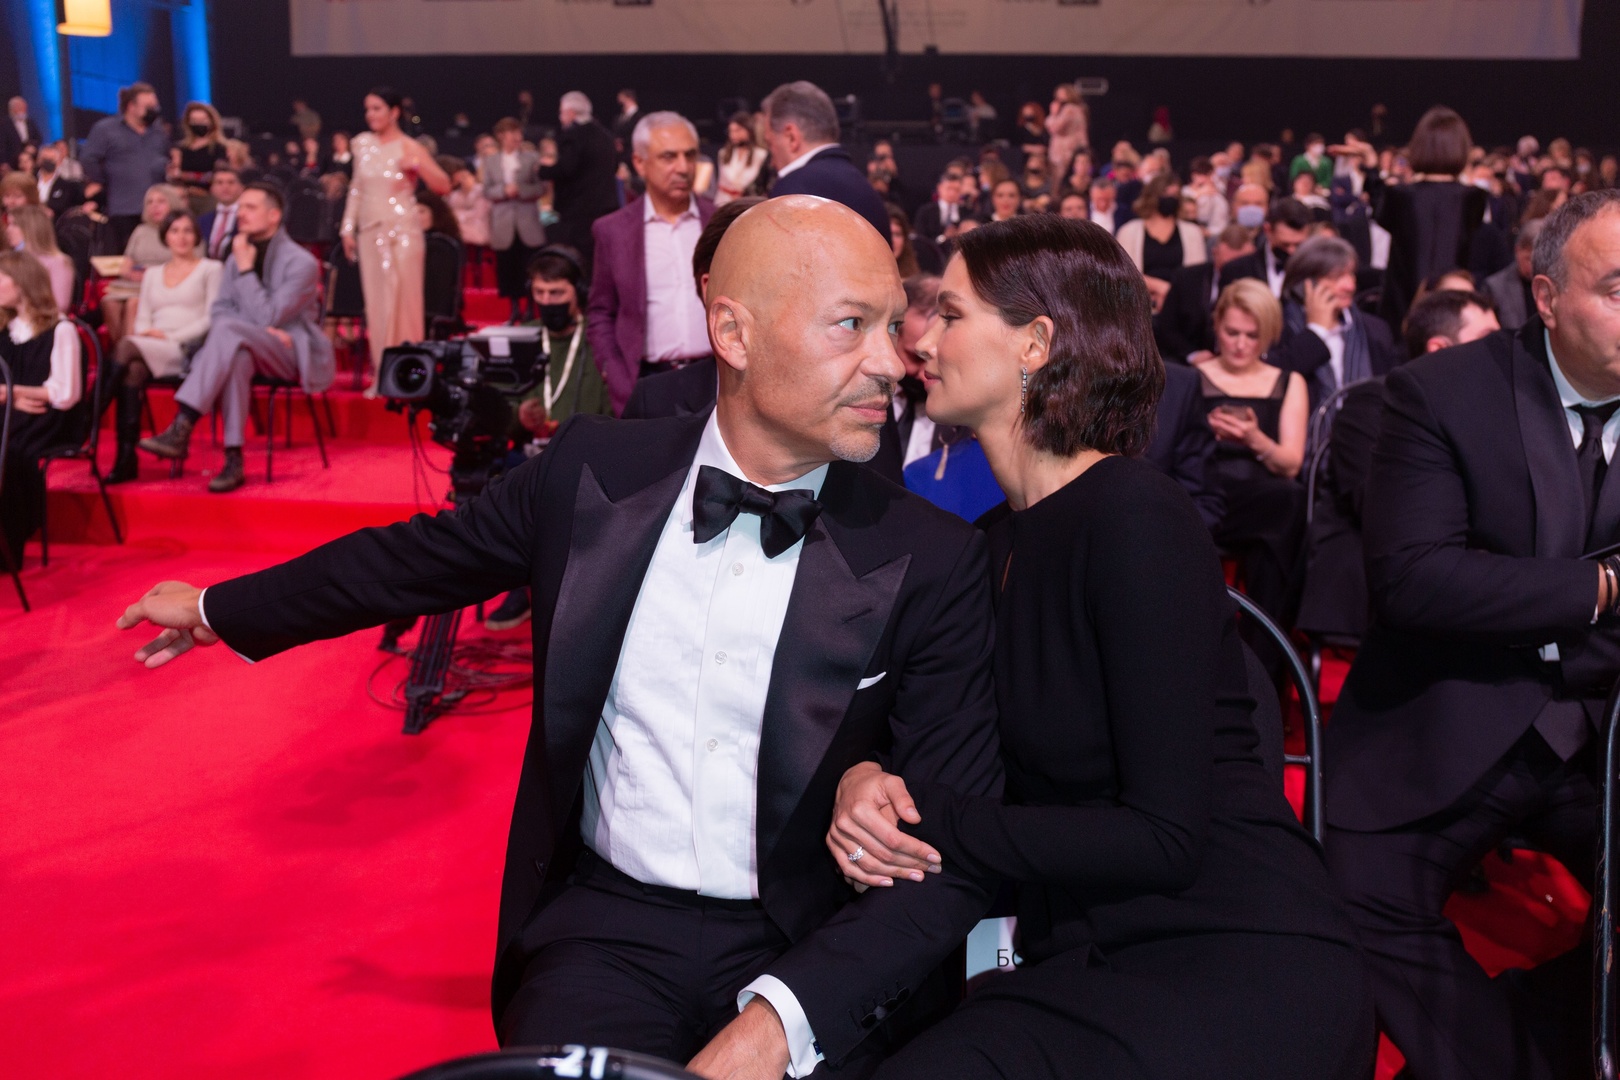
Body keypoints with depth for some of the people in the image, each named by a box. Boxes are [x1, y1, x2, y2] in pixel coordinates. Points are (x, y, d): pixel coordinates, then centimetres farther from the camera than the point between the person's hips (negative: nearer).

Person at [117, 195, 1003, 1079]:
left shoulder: (931, 562, -7)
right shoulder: (594, 471, -2)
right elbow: (415, 558, 15)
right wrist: (220, 609, 27)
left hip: (807, 952, 0)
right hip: (606, 922, 1)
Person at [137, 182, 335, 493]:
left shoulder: (301, 263, -7)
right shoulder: (237, 256, 13)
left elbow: (267, 318, -14)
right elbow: (219, 309, 8)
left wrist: (246, 269, -14)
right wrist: (252, 331, -11)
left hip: (291, 352, -4)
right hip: (246, 348, 4)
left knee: (228, 330, -34)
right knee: (237, 356, -37)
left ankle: (182, 427, -43)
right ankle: (233, 460, -39)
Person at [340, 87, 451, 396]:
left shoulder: (409, 147, -3)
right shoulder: (362, 144, 10)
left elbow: (444, 186, -9)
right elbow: (356, 189, 15)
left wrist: (417, 165, -24)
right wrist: (348, 227, 10)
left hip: (403, 231, -4)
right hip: (370, 232, 4)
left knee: (402, 300, -5)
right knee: (376, 302, 4)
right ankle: (382, 374, 10)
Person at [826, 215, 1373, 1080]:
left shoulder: (1134, 520, -15)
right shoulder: (1000, 536, 10)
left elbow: (1167, 837, -17)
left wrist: (939, 825, -16)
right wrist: (866, 780, -7)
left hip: (1240, 970, -6)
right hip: (1088, 962, 7)